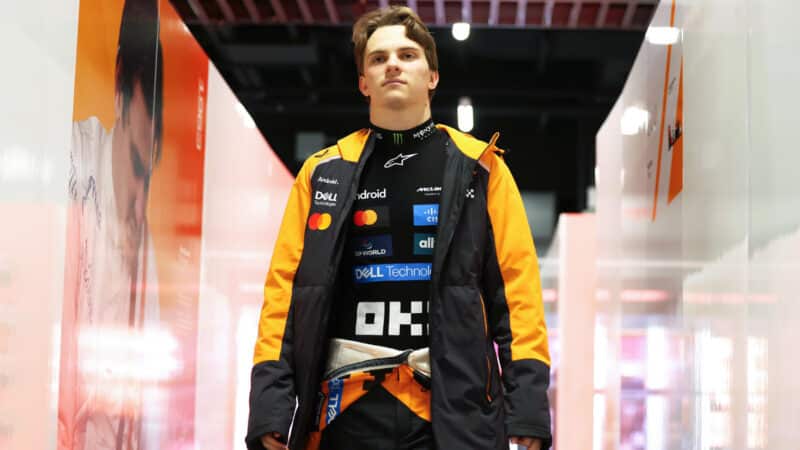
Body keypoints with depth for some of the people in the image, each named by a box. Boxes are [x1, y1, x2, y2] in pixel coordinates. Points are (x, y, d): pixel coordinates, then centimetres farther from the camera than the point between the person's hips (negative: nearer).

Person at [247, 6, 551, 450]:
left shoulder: (480, 168, 8)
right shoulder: (323, 172, 11)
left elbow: (516, 286, 2)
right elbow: (285, 287, 7)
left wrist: (527, 406, -7)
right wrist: (271, 406, -3)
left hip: (455, 411, -1)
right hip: (348, 411, 1)